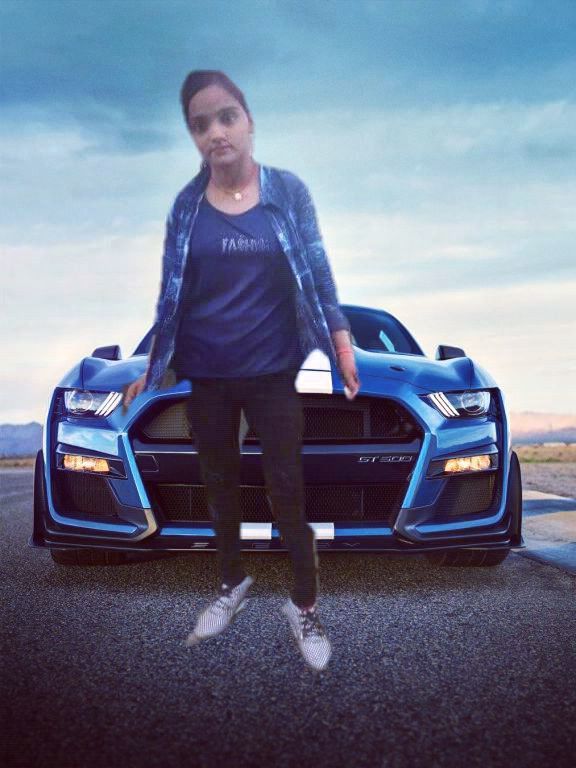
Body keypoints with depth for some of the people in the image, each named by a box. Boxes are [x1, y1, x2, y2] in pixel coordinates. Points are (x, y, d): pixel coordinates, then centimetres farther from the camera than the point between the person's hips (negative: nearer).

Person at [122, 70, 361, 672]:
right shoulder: (186, 204, -1)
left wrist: (344, 349, -7)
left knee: (287, 487, 4)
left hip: (273, 372, -2)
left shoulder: (288, 191, -5)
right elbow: (171, 294, 5)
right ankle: (232, 584, 36)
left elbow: (316, 274, -2)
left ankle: (304, 605, 19)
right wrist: (151, 370, 7)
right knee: (220, 484, 16)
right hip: (204, 376, 2)